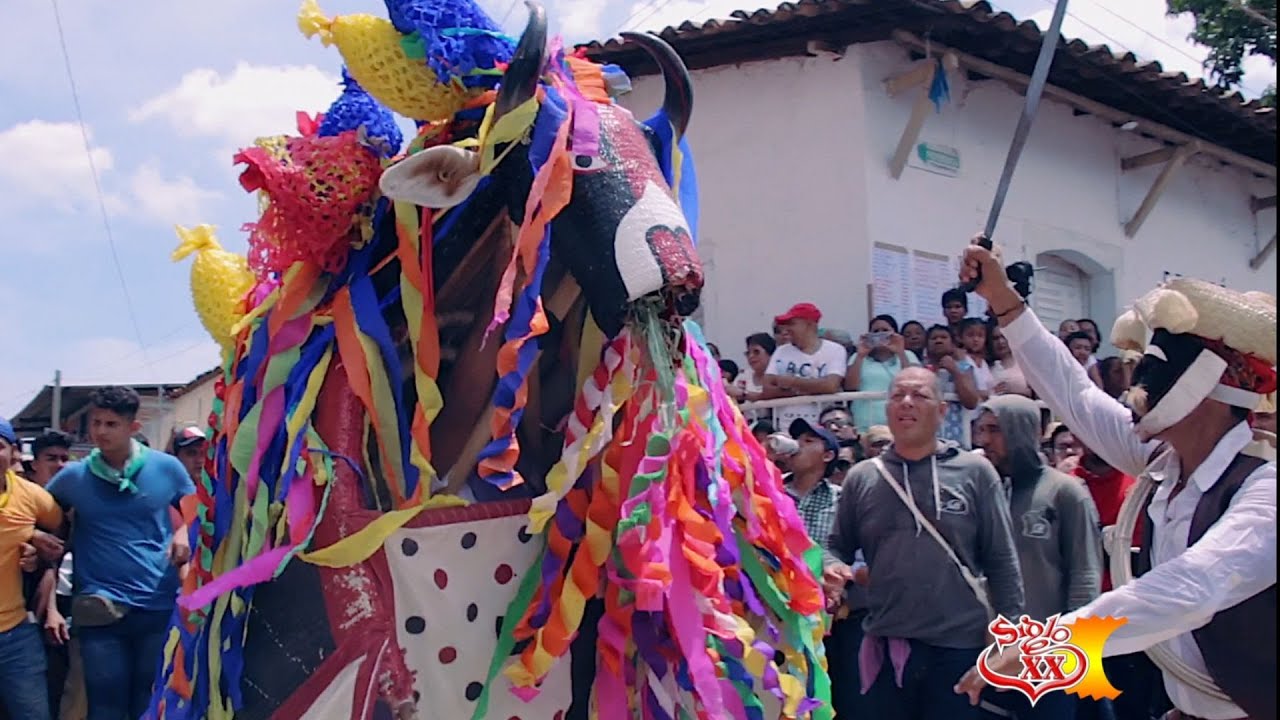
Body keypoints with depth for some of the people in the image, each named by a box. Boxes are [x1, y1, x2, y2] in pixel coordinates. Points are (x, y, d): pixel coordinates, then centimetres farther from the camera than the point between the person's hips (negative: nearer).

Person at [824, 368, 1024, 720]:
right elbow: (837, 547, 13)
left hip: (961, 647, -2)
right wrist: (833, 570, -10)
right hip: (885, 648, 2)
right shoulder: (861, 478, 6)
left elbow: (1002, 562, 1)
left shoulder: (974, 472, 0)